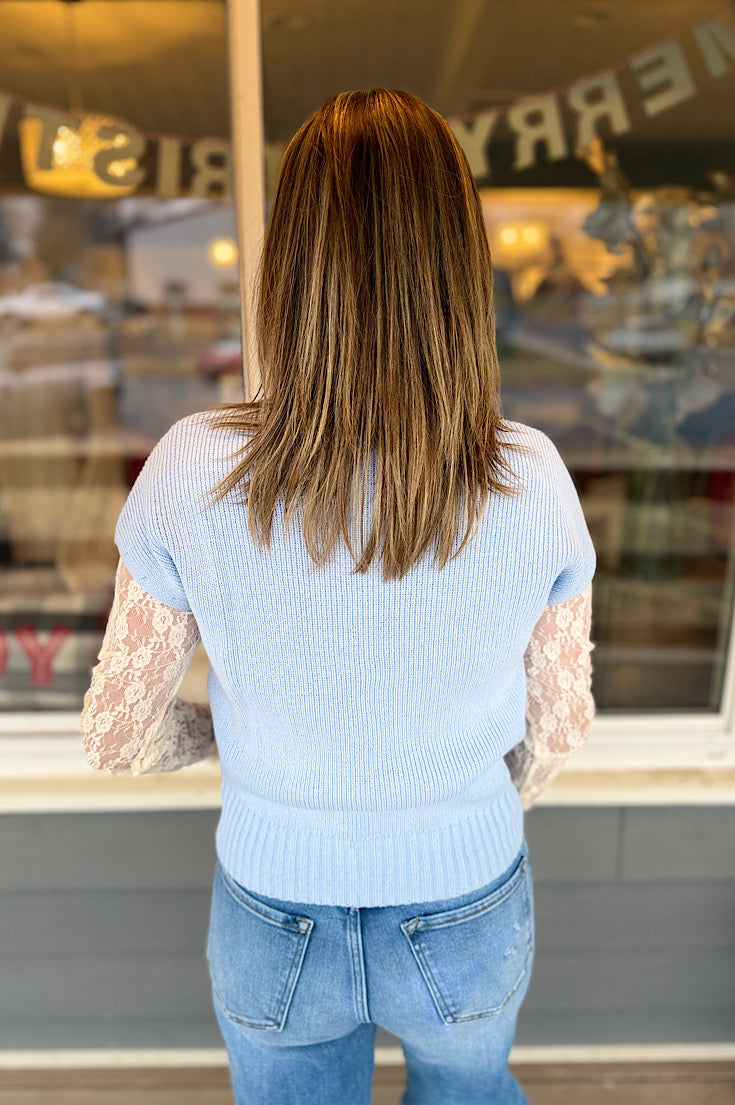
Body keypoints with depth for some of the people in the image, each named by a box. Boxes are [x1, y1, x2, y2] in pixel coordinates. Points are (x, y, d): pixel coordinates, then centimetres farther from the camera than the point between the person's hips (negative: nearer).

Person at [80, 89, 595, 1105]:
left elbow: (118, 736, -13)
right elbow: (557, 728, -9)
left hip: (275, 933, 0)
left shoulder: (192, 472, -26)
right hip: (469, 927, 1)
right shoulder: (533, 482, -24)